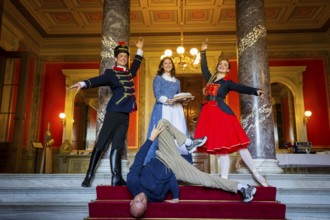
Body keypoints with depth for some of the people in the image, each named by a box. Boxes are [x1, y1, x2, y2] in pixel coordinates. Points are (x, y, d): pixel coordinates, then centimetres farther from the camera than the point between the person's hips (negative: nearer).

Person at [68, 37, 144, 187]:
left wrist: (139, 49, 44)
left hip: (125, 114, 6)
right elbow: (98, 80, -16)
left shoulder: (128, 73, 20)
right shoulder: (111, 72, 1)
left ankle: (116, 179, 0)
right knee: (101, 143, -4)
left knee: (117, 146, 2)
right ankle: (89, 177, 2)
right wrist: (83, 84, -35)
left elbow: (135, 67, 40)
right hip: (114, 112, -6)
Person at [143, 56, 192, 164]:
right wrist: (167, 100, -23)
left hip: (176, 110, 5)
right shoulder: (158, 78, 9)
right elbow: (157, 94, -5)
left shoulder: (177, 81, 24)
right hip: (163, 109, -4)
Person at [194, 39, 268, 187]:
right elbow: (204, 67, 29)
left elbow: (242, 88, -7)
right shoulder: (210, 79, 19)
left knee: (235, 143, -5)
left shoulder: (228, 83, 7)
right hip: (208, 114, 4)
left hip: (222, 113, -3)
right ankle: (224, 179, 5)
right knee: (219, 146, 3)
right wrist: (203, 52, 25)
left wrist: (256, 91, -23)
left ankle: (255, 173, 2)